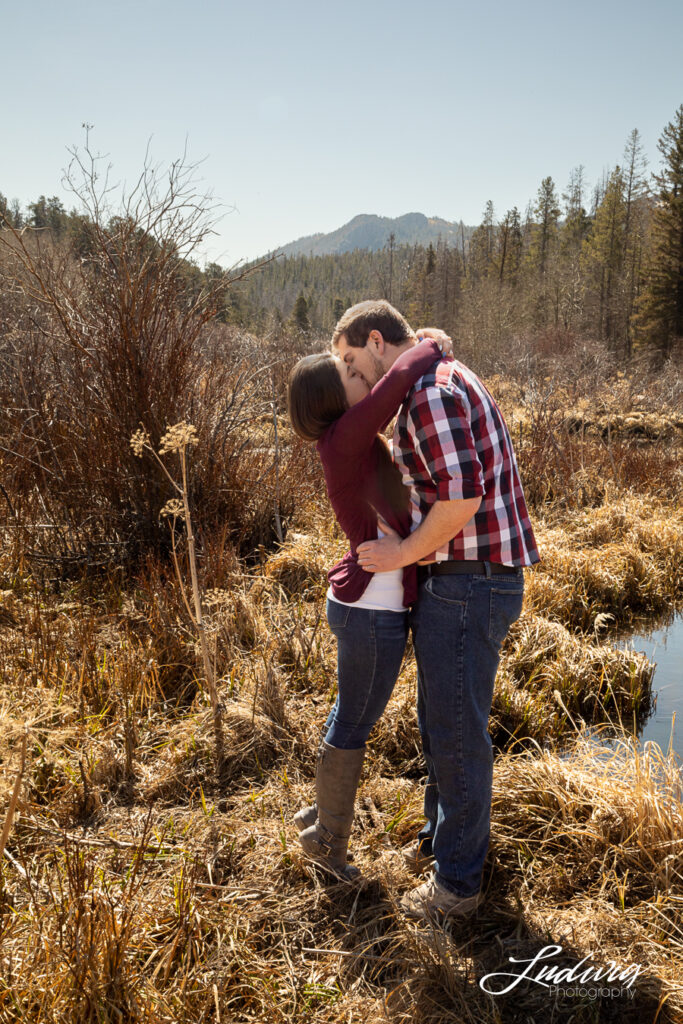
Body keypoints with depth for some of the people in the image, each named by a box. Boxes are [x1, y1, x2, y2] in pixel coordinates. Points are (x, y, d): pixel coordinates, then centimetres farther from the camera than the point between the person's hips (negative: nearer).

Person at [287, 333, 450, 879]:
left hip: (359, 602, 9)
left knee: (351, 715, 25)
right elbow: (401, 377, -29)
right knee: (354, 726, 9)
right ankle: (329, 837, 30)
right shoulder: (345, 438, -19)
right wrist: (431, 348, -10)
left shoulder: (355, 444, 7)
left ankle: (320, 811, 44)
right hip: (373, 612, -9)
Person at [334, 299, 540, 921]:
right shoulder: (444, 384, 16)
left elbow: (462, 497, -27)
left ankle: (458, 879, 18)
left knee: (457, 731, 2)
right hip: (453, 582, 11)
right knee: (438, 722, 22)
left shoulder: (431, 392, -18)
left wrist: (404, 553, -16)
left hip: (469, 584, -11)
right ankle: (443, 835, 40)